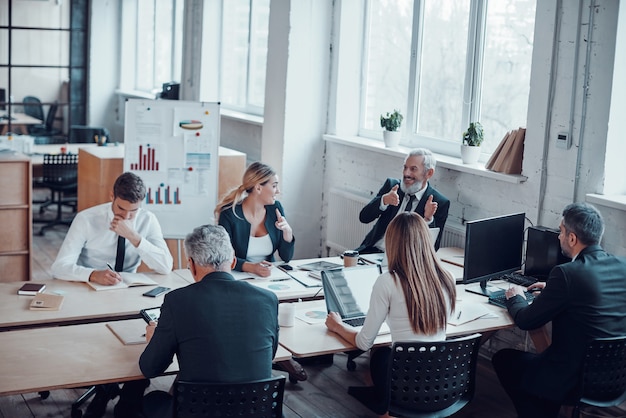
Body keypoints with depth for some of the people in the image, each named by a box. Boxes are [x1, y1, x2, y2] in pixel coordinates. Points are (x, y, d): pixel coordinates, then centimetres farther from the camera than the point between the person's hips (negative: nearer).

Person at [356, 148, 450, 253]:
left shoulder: (440, 203, -2)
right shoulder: (391, 184, 7)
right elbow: (363, 217, -1)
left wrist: (428, 218, -20)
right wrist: (384, 200, -18)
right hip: (374, 251, 3)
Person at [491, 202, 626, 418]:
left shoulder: (566, 274, -22)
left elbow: (525, 321, -11)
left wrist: (515, 298, 8)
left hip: (575, 380, -7)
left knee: (503, 358, 16)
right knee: (539, 357, 32)